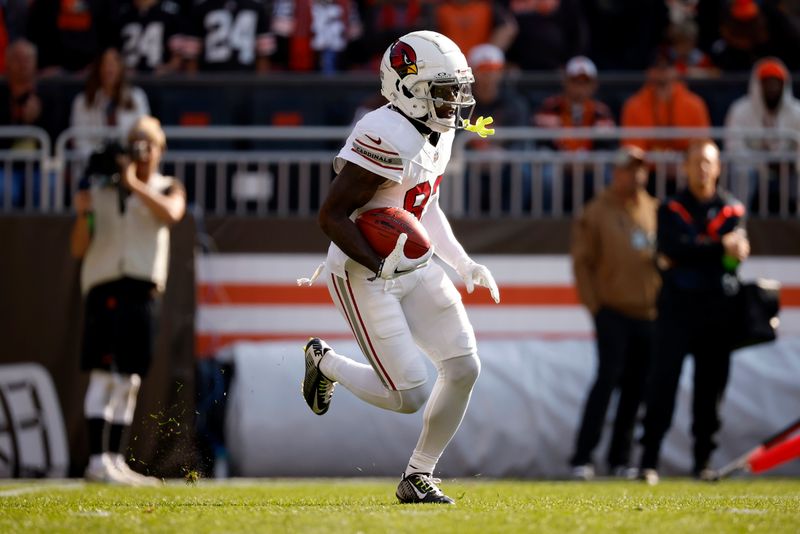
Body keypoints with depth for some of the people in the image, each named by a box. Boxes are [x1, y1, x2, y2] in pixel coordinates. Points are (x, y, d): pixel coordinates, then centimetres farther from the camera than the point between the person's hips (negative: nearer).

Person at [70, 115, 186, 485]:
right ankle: (97, 460, -17)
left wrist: (134, 183, -14)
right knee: (102, 374, -12)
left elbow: (171, 212, -13)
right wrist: (83, 213, -12)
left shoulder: (168, 189, 13)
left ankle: (115, 460, 12)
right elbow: (79, 249, 5)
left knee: (128, 381, 6)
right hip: (105, 287, -3)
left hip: (144, 291, 3)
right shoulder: (103, 189, 8)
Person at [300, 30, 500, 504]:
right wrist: (379, 267, -30)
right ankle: (326, 362, 19)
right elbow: (332, 216, -23)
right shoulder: (387, 137, -24)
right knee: (409, 396, -10)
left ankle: (418, 477, 14)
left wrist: (464, 264, 13)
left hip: (417, 269, 9)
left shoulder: (438, 134, 6)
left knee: (464, 368, -2)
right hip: (364, 277, -9)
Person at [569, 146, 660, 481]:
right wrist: (594, 304, -7)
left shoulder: (655, 211, 12)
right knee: (607, 380, -14)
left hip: (648, 314, 5)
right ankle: (582, 459, -13)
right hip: (613, 312, -5)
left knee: (636, 388, 6)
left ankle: (620, 459, 15)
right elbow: (582, 262, -2)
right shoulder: (598, 212, -1)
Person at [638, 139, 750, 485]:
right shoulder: (672, 209, 7)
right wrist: (719, 247, -16)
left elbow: (735, 254, -6)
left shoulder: (732, 209, 9)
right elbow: (675, 247, -12)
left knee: (711, 385, 4)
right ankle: (649, 461, -12)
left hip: (719, 310, 2)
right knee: (663, 381, -10)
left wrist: (687, 256, -12)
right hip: (678, 307, -2)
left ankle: (703, 461, 11)